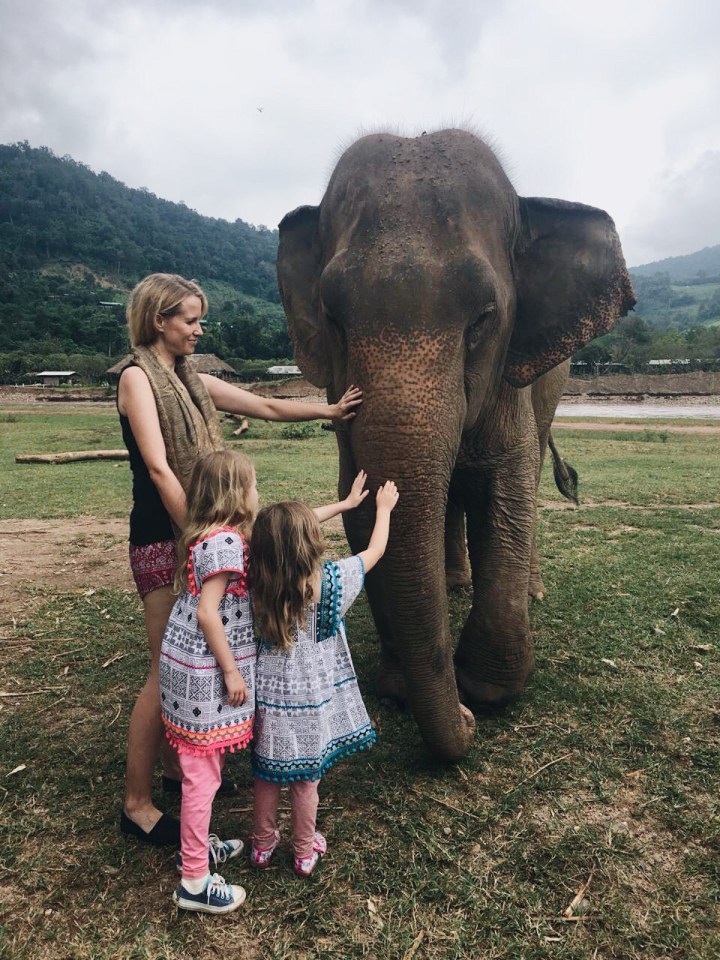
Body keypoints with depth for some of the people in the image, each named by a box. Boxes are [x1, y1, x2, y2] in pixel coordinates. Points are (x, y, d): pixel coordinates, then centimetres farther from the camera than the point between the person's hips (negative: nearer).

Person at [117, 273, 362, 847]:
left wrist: (328, 410, 16)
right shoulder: (137, 377, -9)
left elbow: (268, 408, 19)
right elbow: (158, 467, -18)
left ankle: (176, 767, 31)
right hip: (161, 537, -8)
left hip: (200, 530, 8)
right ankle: (137, 804, 11)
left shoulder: (193, 380, 14)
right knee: (169, 671, -3)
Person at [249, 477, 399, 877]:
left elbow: (292, 527, 3)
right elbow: (375, 550, -5)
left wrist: (345, 503, 14)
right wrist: (384, 508, 12)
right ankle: (305, 851, 33)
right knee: (306, 778, 14)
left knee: (267, 774, 19)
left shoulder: (262, 580, -11)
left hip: (268, 695, 3)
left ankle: (263, 844, 37)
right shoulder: (331, 581, -21)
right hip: (309, 699, -3)